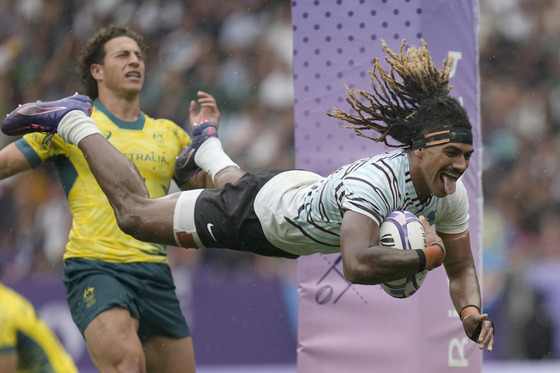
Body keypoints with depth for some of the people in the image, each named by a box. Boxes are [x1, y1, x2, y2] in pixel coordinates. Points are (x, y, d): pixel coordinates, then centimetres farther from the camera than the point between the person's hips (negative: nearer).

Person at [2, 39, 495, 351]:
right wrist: (423, 257, -48)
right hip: (263, 205, -6)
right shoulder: (376, 179, -45)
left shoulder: (450, 193, -24)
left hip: (307, 194, 6)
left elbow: (462, 269, -13)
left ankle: (209, 147, 71)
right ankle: (74, 122, 33)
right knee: (134, 211, 15)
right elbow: (357, 266, -57)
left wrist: (472, 313, -32)